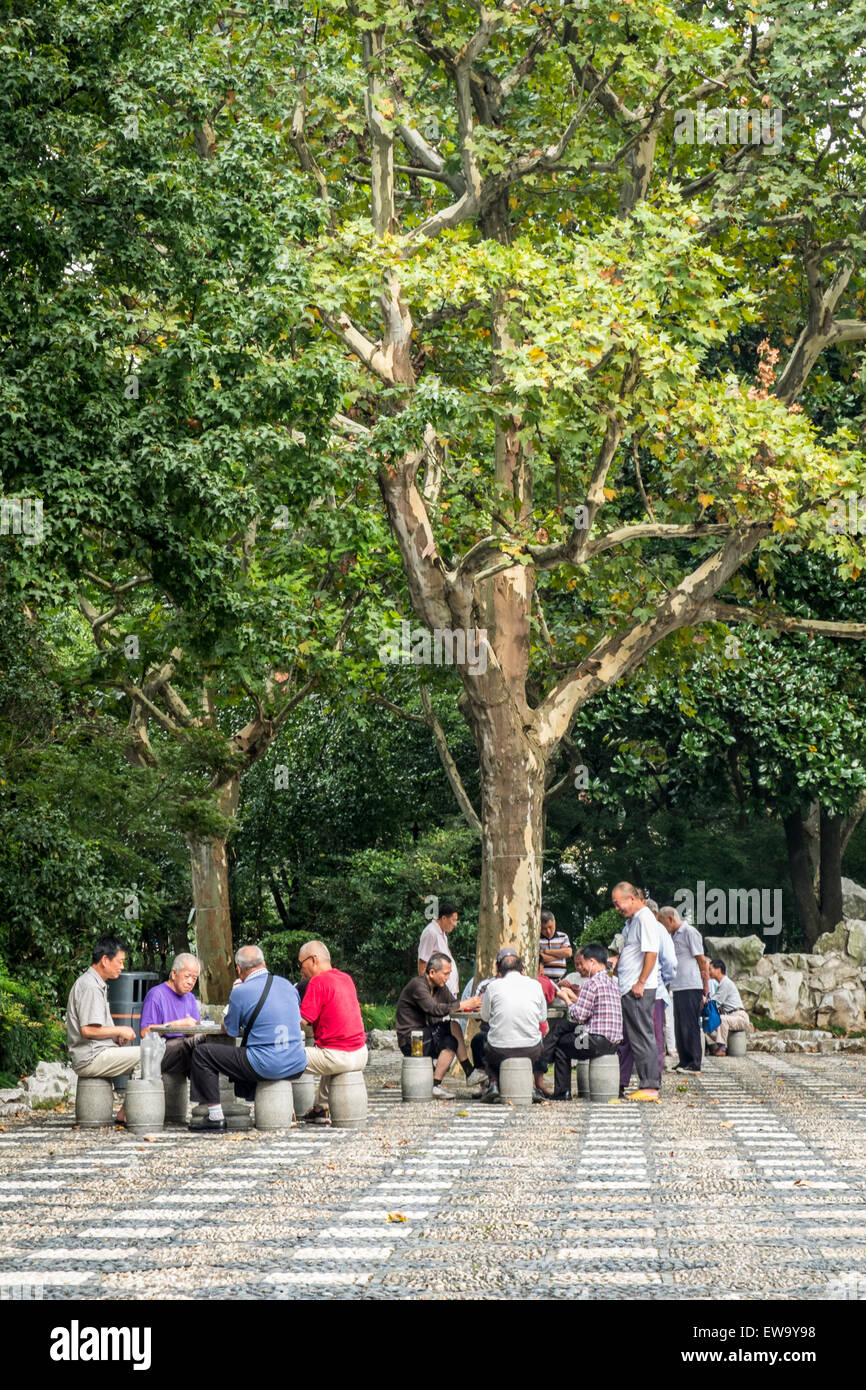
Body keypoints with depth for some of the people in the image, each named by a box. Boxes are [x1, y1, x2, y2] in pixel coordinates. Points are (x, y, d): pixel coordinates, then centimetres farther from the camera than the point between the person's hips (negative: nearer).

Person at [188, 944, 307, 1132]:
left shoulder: (241, 992, -9)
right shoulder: (287, 984, 9)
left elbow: (229, 1031, 5)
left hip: (268, 1067, -7)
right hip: (297, 1067, 7)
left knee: (202, 1052, 6)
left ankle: (216, 1117, 4)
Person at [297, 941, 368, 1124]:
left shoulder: (318, 982, -11)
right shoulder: (346, 978, 14)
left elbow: (302, 1021, -15)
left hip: (339, 1057, -9)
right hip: (361, 1054, 9)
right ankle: (320, 1109, 44)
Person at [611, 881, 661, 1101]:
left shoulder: (645, 919, -12)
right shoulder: (631, 920, 19)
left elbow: (651, 953, -20)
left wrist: (640, 983, -20)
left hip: (638, 991, -10)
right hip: (626, 990, 10)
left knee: (642, 1037, -7)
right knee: (622, 1037, 11)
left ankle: (650, 1087, -5)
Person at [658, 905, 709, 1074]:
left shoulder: (690, 933, -7)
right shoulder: (673, 936, 19)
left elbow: (702, 961, -8)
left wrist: (706, 988, -9)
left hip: (691, 987, -9)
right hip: (678, 988, 9)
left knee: (690, 1026, -7)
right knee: (680, 1027, 9)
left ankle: (694, 1064, -4)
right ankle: (684, 1061, 13)